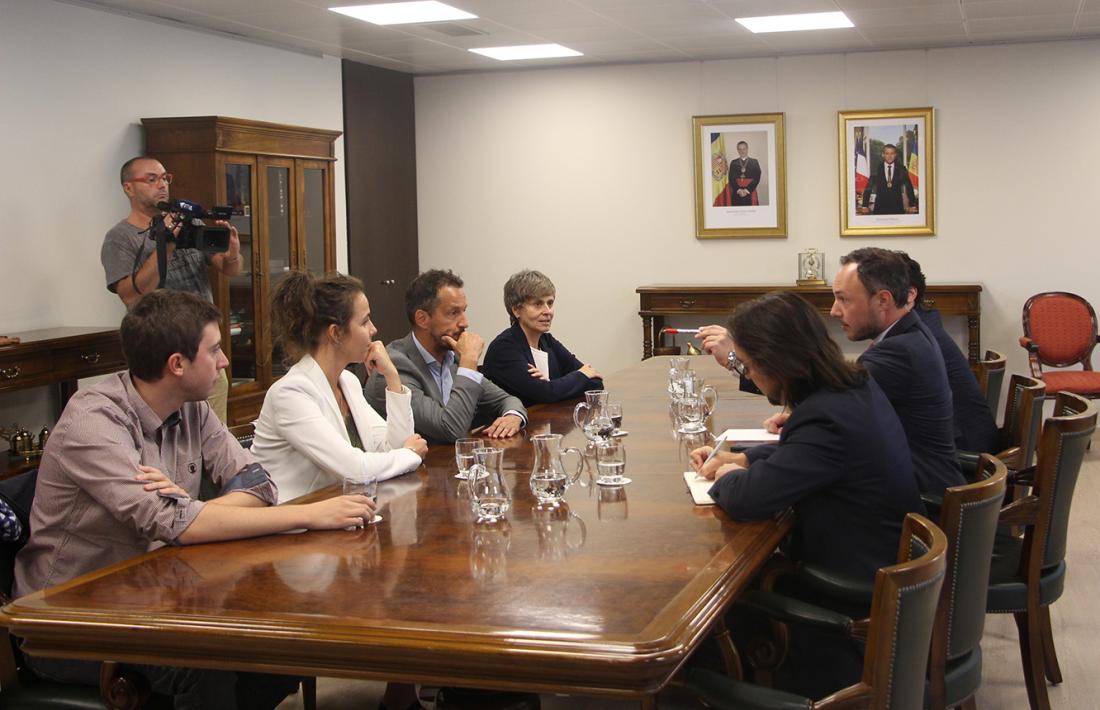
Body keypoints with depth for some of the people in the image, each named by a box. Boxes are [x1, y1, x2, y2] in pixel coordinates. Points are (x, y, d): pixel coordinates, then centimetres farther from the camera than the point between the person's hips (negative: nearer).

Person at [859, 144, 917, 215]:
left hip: (897, 207, 1)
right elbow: (868, 188, 3)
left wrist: (912, 206, 4)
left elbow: (909, 187, 7)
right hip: (880, 207, -1)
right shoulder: (877, 169, 1)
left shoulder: (901, 169, 4)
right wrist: (864, 206, -1)